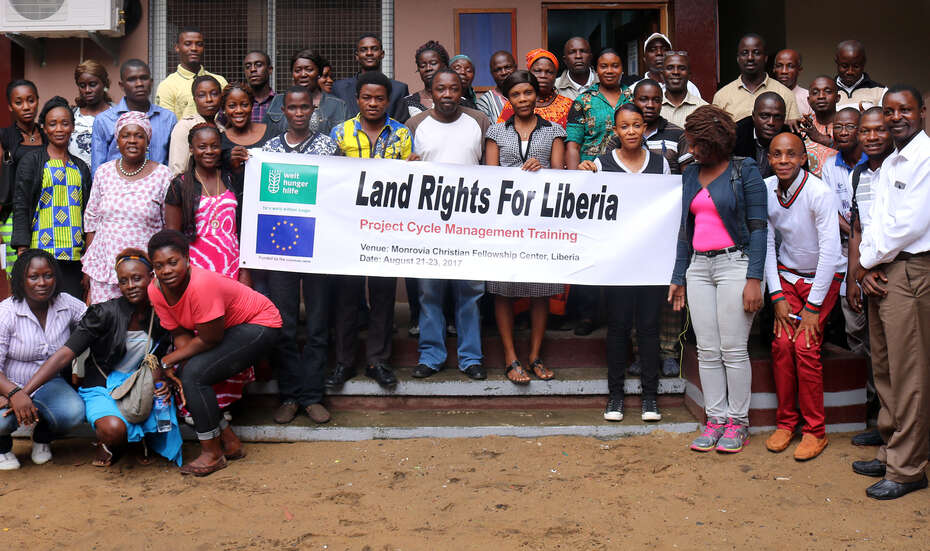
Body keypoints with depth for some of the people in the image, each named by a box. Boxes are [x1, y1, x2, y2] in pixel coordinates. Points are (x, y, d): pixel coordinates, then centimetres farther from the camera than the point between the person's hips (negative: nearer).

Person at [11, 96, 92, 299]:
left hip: (75, 256, 4)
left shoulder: (81, 168, 17)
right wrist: (22, 254, -11)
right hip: (42, 252, -4)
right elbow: (20, 207, -2)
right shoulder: (31, 162, 4)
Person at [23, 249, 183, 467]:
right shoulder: (106, 313, -15)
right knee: (113, 429, -35)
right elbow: (65, 354, -21)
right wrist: (23, 393, -29)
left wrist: (168, 379, -13)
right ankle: (105, 443, 1)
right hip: (102, 389, -3)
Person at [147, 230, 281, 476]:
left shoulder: (201, 285, -34)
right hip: (227, 328, 8)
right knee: (188, 377, -4)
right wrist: (181, 364, -20)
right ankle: (231, 443, 12)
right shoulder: (156, 290, -9)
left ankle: (212, 454, -5)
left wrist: (168, 361, -17)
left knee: (195, 375, -20)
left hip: (260, 324, -8)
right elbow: (181, 334, -2)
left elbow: (209, 339, -25)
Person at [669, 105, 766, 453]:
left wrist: (754, 279, -15)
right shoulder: (691, 174, 15)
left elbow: (758, 227, -7)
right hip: (698, 266, 6)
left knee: (733, 349, -4)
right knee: (707, 350, 5)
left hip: (735, 263, -6)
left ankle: (738, 423, 8)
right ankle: (715, 420, 13)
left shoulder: (745, 172, -3)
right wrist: (679, 277, 16)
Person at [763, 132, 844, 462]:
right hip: (787, 273, 4)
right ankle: (785, 422, 6)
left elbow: (830, 251, -22)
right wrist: (777, 296, -7)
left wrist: (813, 306, -20)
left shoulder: (820, 193, -22)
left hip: (823, 276, -4)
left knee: (805, 346, -16)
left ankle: (815, 431, -3)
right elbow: (766, 243, -2)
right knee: (781, 343, -10)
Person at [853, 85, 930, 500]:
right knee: (884, 369, 14)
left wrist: (869, 260, -7)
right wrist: (866, 267, -2)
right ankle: (890, 452, 25)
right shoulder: (890, 162, 18)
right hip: (880, 273, 9)